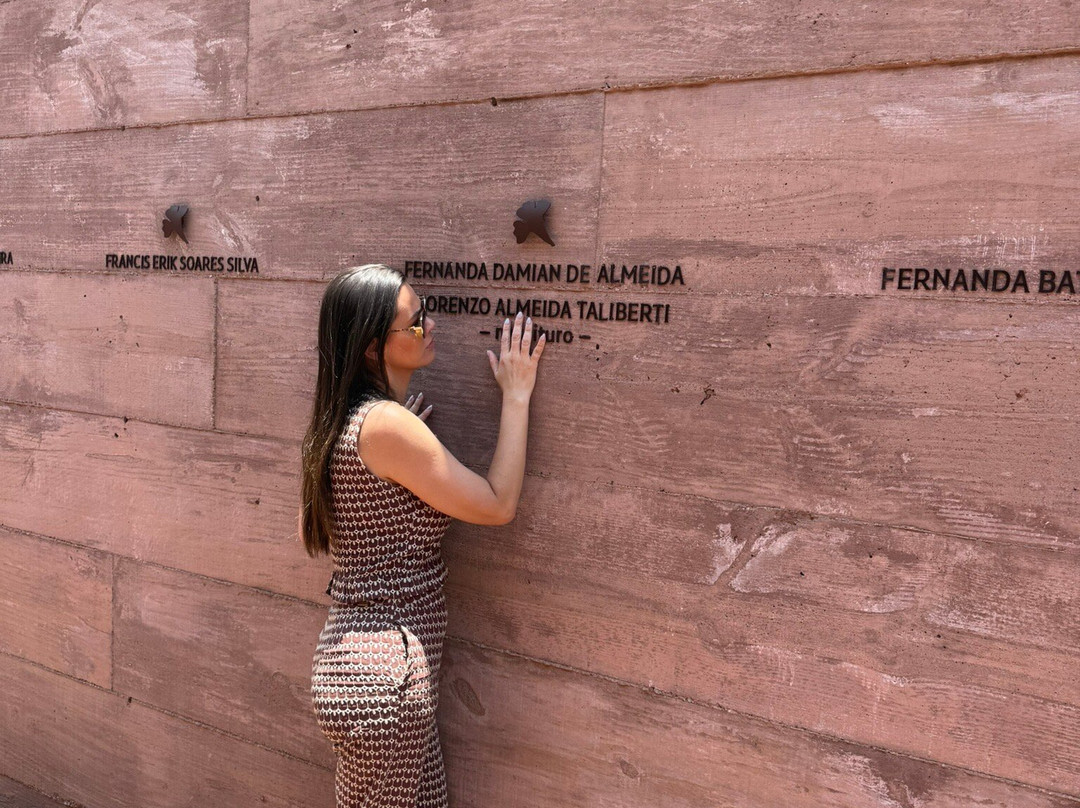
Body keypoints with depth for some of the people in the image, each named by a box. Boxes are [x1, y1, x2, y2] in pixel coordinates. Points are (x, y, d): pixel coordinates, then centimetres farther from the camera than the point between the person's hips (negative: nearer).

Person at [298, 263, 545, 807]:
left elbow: (312, 536, 17)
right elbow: (497, 506, -16)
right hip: (382, 678, -9)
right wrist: (516, 397, -7)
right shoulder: (388, 424, -21)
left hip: (347, 655, 9)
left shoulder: (336, 421, 7)